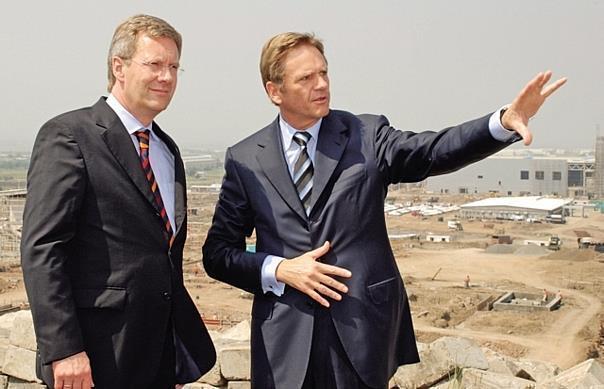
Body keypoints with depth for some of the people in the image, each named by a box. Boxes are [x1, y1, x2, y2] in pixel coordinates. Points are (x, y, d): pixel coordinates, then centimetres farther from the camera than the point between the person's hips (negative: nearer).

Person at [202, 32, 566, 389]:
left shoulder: (367, 135, 1)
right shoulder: (244, 160, 2)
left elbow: (433, 151, -15)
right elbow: (218, 253, 4)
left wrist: (505, 121, -31)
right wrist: (279, 270, -11)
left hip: (361, 332, 0)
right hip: (284, 338, 1)